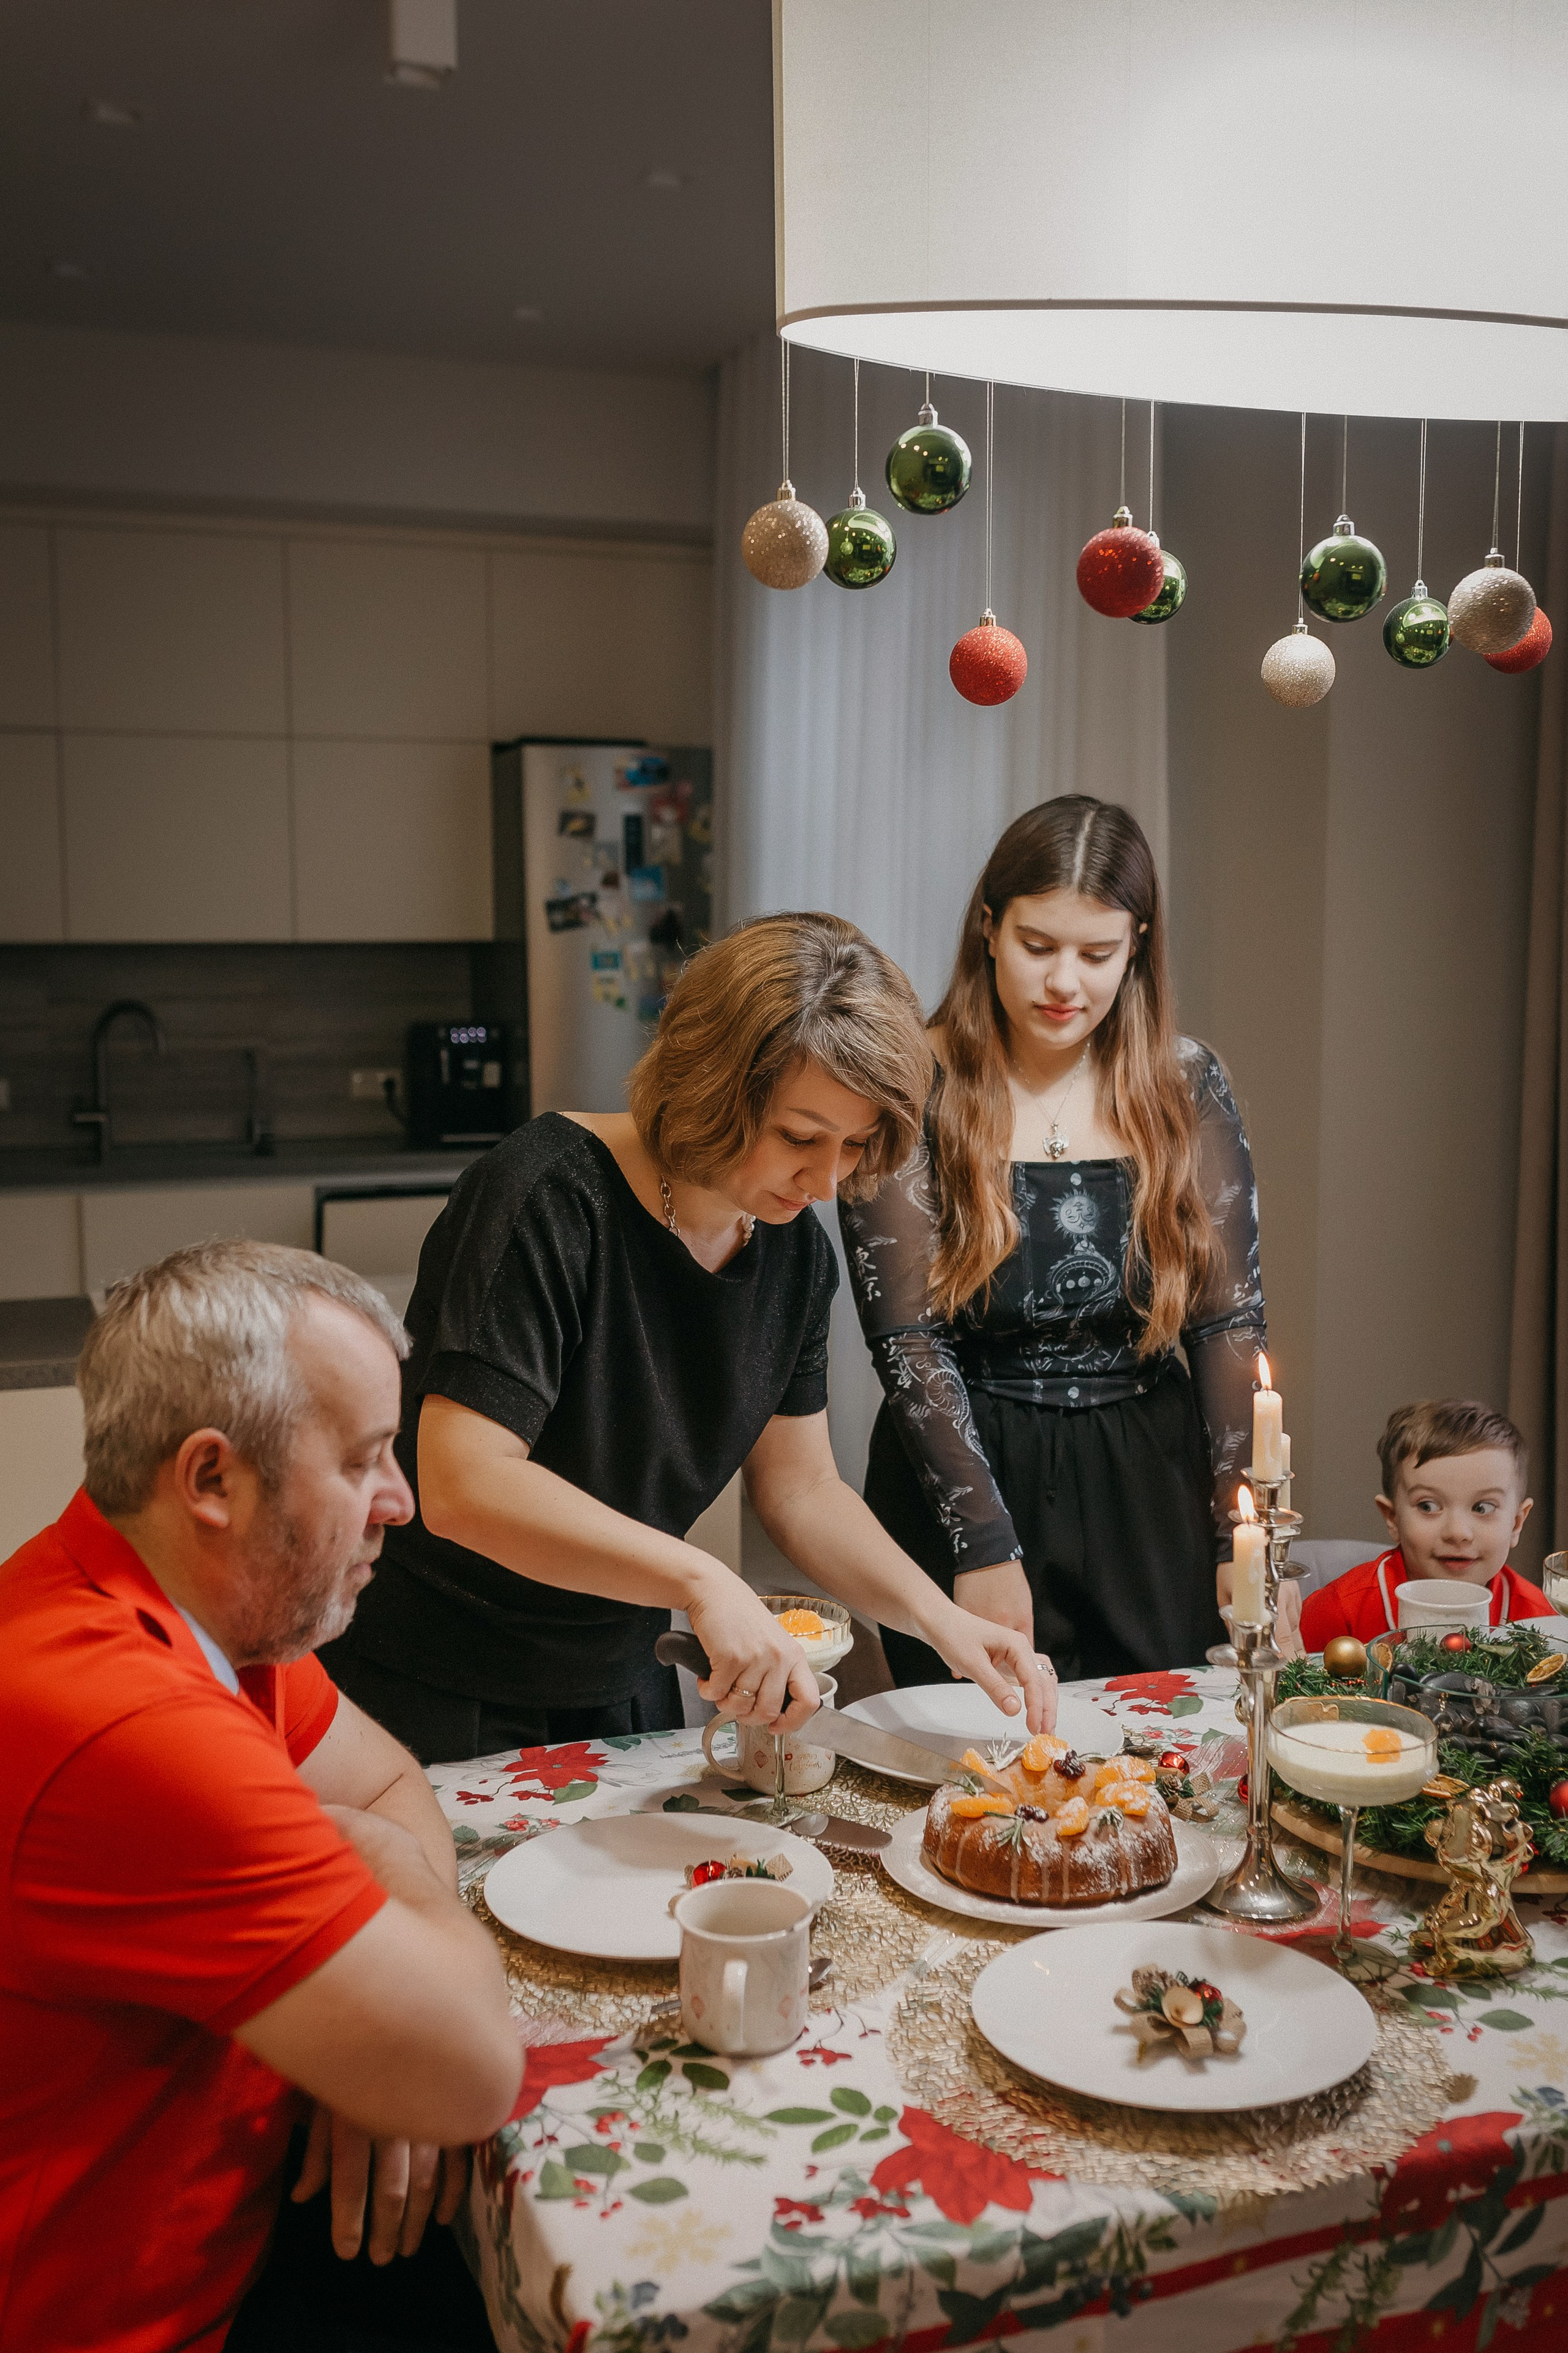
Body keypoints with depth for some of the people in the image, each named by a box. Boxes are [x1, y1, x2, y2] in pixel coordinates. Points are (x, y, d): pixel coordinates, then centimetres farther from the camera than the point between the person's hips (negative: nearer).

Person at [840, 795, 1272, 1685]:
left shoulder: (1187, 1086, 1)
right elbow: (905, 1336, -9)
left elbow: (1230, 1319, 2)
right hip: (962, 1475, -2)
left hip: (1148, 1482, 3)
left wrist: (1242, 1538, -4)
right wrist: (985, 1543, -13)